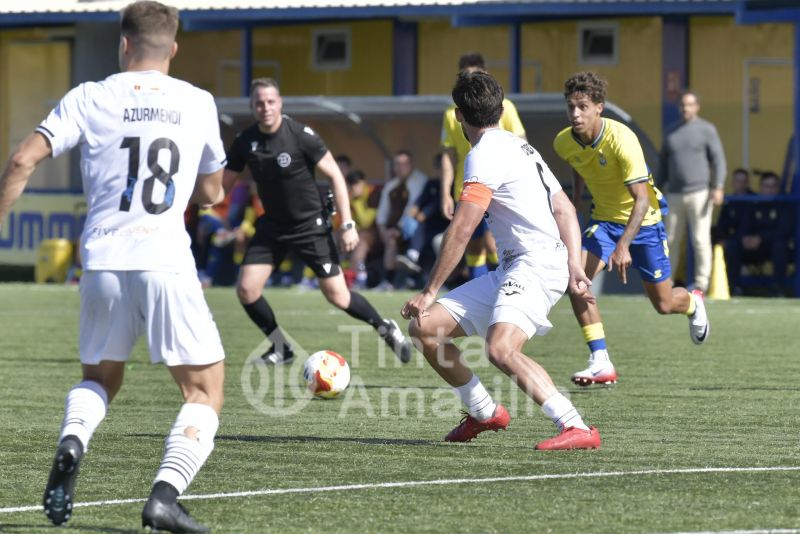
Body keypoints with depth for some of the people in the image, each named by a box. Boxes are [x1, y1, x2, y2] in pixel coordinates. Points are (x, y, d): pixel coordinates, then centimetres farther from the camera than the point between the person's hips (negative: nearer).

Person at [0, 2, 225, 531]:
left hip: (103, 261, 2)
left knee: (100, 379, 23)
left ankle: (72, 443, -8)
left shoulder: (89, 99, 5)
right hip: (167, 262, -2)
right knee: (205, 391, 7)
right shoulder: (199, 104, 8)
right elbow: (212, 192, 19)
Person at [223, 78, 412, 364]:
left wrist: (347, 225, -15)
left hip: (310, 225, -4)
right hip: (272, 225, 4)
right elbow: (223, 183, 5)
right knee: (246, 290, -9)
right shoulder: (244, 142, -6)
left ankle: (385, 328, 22)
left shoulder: (301, 135, -17)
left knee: (337, 296, -4)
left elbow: (335, 176, -11)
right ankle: (280, 348, 11)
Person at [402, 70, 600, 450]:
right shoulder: (519, 146, 20)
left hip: (537, 264, -10)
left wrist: (430, 291, -12)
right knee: (425, 327, 7)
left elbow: (461, 230, -15)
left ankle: (577, 428, -35)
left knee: (500, 349, -32)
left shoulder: (486, 154, -11)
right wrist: (573, 265, 8)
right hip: (510, 270, 10)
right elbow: (564, 209, 17)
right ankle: (484, 413, 20)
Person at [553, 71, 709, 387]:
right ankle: (601, 363, -20)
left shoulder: (621, 140, -31)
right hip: (604, 219, 4)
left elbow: (641, 199, -34)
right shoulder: (564, 143, -13)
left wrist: (624, 245, -44)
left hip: (643, 220, -4)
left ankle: (692, 305, 44)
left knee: (663, 303, 5)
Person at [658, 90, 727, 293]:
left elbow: (718, 159, -4)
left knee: (700, 238, -6)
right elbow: (663, 163, 19)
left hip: (699, 193, -4)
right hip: (675, 193, 4)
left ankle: (701, 281, -1)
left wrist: (718, 187, -15)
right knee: (671, 239, 4)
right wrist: (658, 189, 14)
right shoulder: (671, 131, 14)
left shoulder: (707, 130, 0)